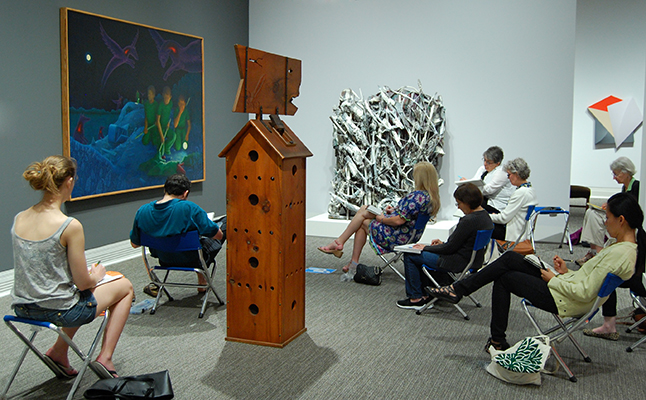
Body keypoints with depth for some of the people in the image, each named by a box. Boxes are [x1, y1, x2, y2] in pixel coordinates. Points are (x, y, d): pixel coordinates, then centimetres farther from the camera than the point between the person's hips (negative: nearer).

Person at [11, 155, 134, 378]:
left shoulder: (19, 219, -1)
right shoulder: (70, 226, -22)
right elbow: (83, 283, -17)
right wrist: (96, 275, 6)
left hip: (23, 308, 7)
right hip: (58, 312, -7)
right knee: (125, 286, 18)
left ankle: (59, 350, 27)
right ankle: (105, 358, 15)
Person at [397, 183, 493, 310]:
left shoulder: (469, 220, -27)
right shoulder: (484, 215, 2)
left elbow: (449, 248, -19)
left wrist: (425, 248, -6)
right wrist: (443, 243, 12)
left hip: (460, 263, -10)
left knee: (409, 256, 0)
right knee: (423, 253, 25)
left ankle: (416, 298, 10)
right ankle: (426, 293, 27)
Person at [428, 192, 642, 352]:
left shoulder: (620, 254, -23)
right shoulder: (625, 246, 7)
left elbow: (585, 293, -26)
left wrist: (553, 280, -13)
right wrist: (567, 272, 6)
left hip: (564, 302, -9)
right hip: (567, 287, 9)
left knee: (503, 278, 0)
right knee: (509, 259, 3)